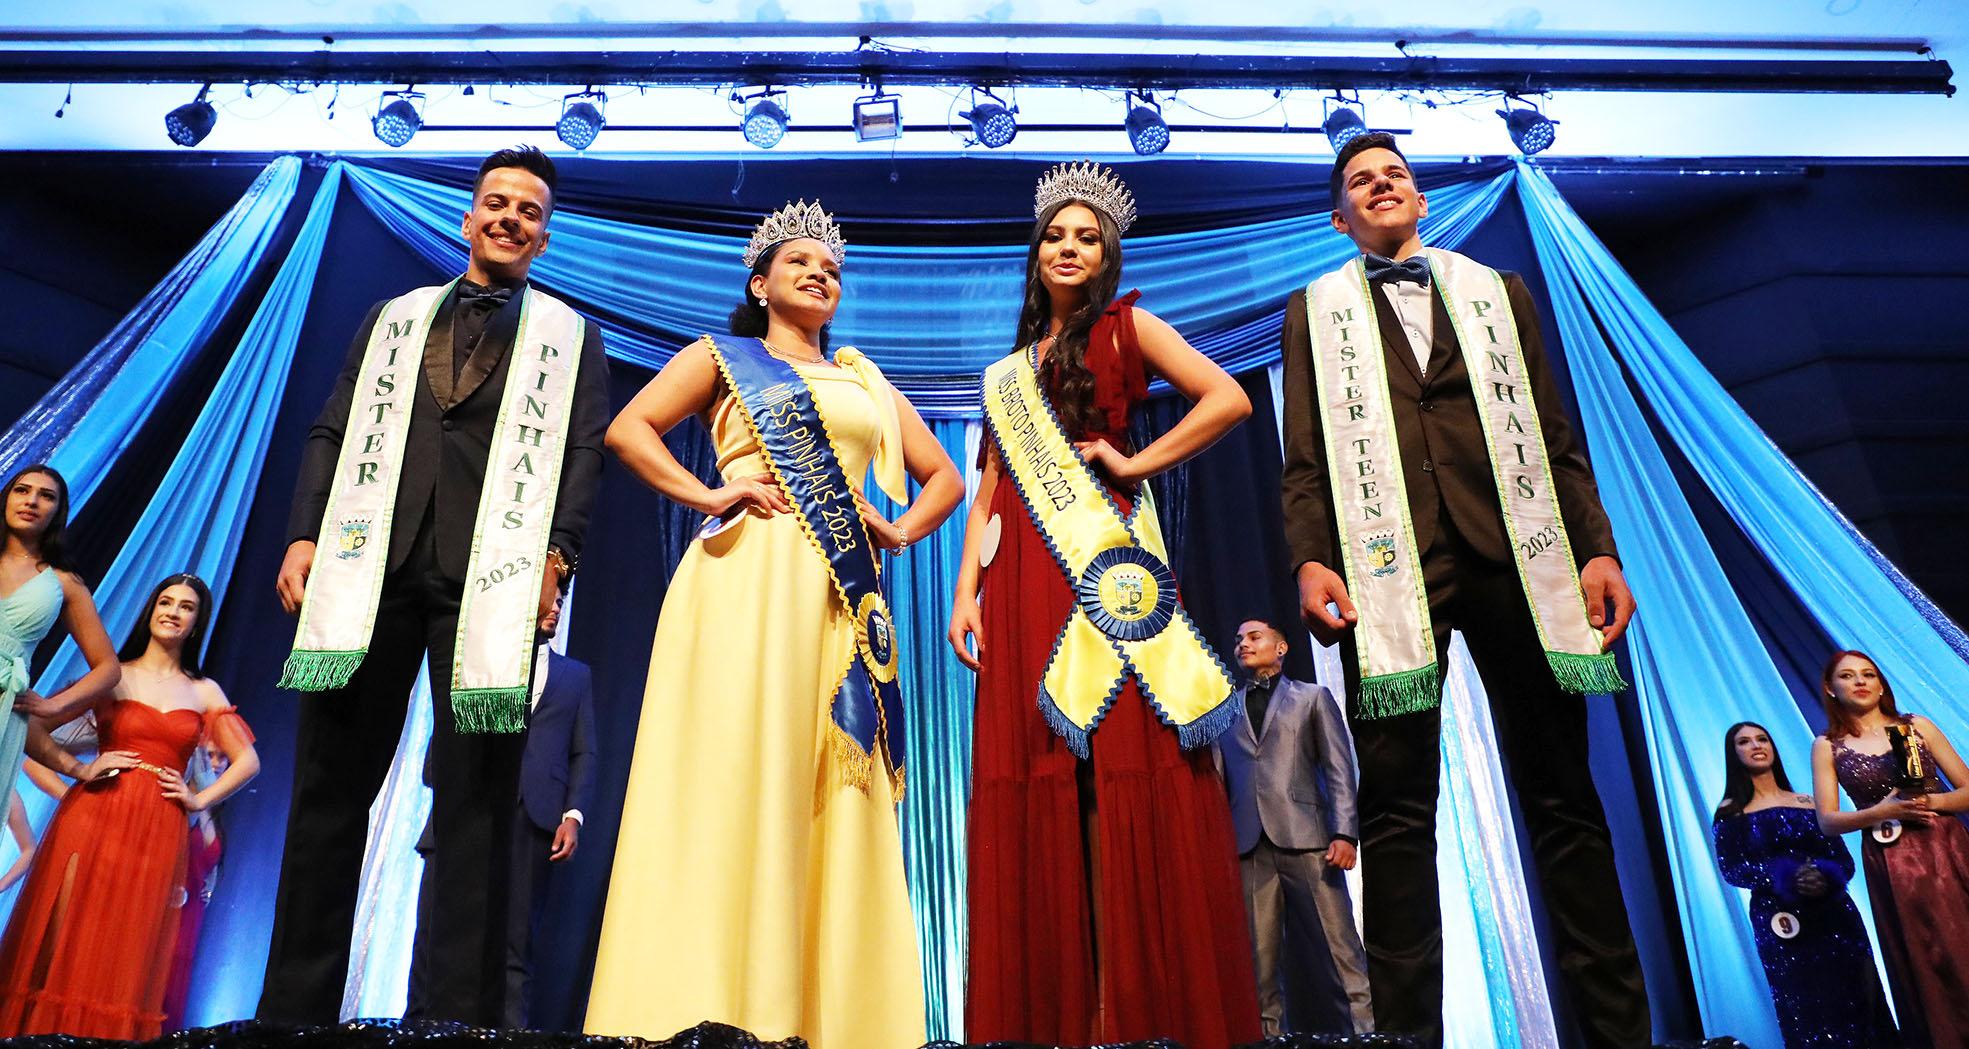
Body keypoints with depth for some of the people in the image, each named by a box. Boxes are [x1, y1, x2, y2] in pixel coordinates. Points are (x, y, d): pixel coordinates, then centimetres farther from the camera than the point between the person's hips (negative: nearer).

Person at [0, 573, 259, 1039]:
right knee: (62, 935, -4)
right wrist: (78, 769, -9)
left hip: (159, 831, 1)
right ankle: (41, 1027, 5)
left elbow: (248, 761, 14)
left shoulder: (204, 692, 12)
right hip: (94, 815, -1)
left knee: (125, 946, 0)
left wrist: (199, 800, 4)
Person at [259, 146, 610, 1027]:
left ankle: (463, 1014, 2)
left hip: (491, 573, -2)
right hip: (371, 564, 3)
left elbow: (585, 450, 4)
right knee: (330, 781, 2)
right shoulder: (394, 316, 24)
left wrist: (558, 553, -10)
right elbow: (333, 432, 16)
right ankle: (295, 1005, 12)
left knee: (477, 796, -3)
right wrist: (305, 534, 2)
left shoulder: (570, 334, 17)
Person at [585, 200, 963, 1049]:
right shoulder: (724, 356, 15)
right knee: (740, 777, -11)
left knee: (839, 795, -1)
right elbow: (628, 429, 4)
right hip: (747, 582, -4)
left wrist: (902, 531, 6)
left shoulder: (866, 381, 25)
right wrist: (709, 496, -8)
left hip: (843, 598, 4)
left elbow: (943, 477, 25)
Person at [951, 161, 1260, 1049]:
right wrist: (966, 591, 7)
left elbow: (1228, 400, -5)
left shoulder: (1125, 327, 9)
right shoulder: (1009, 369, 23)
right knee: (1035, 780, 0)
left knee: (1127, 766, -9)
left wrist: (1137, 462, -4)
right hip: (1023, 577, 5)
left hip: (1105, 559, -4)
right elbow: (991, 489, 17)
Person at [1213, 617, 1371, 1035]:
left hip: (1305, 839, -2)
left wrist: (1345, 833, -7)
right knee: (1260, 957, -1)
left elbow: (1339, 770, 6)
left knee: (1338, 950, -6)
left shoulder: (1313, 697, 15)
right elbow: (1218, 778, 14)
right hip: (1248, 845, 2)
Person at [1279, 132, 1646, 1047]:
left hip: (1513, 557, 2)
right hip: (1386, 563, -1)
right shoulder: (1316, 310, 18)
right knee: (1396, 808, -3)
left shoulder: (1498, 292, 22)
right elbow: (1304, 459, 8)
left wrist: (1598, 547, 2)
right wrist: (1310, 560, -8)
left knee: (1562, 796, 3)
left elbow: (1554, 434, 15)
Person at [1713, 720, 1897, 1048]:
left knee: (1856, 1002, 4)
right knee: (1808, 1014, -2)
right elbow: (1730, 869, -7)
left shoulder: (1809, 803, 12)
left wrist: (1826, 877, -16)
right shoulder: (1730, 812, 2)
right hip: (1779, 923, -3)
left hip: (1833, 916, 3)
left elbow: (1844, 860, 6)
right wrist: (1785, 877, -21)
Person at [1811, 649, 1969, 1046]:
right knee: (1925, 968, 2)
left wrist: (1933, 800, -14)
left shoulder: (1918, 727, 7)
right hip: (1891, 867, -1)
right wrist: (1884, 811, -15)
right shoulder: (1827, 746, 4)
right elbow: (1827, 821, -1)